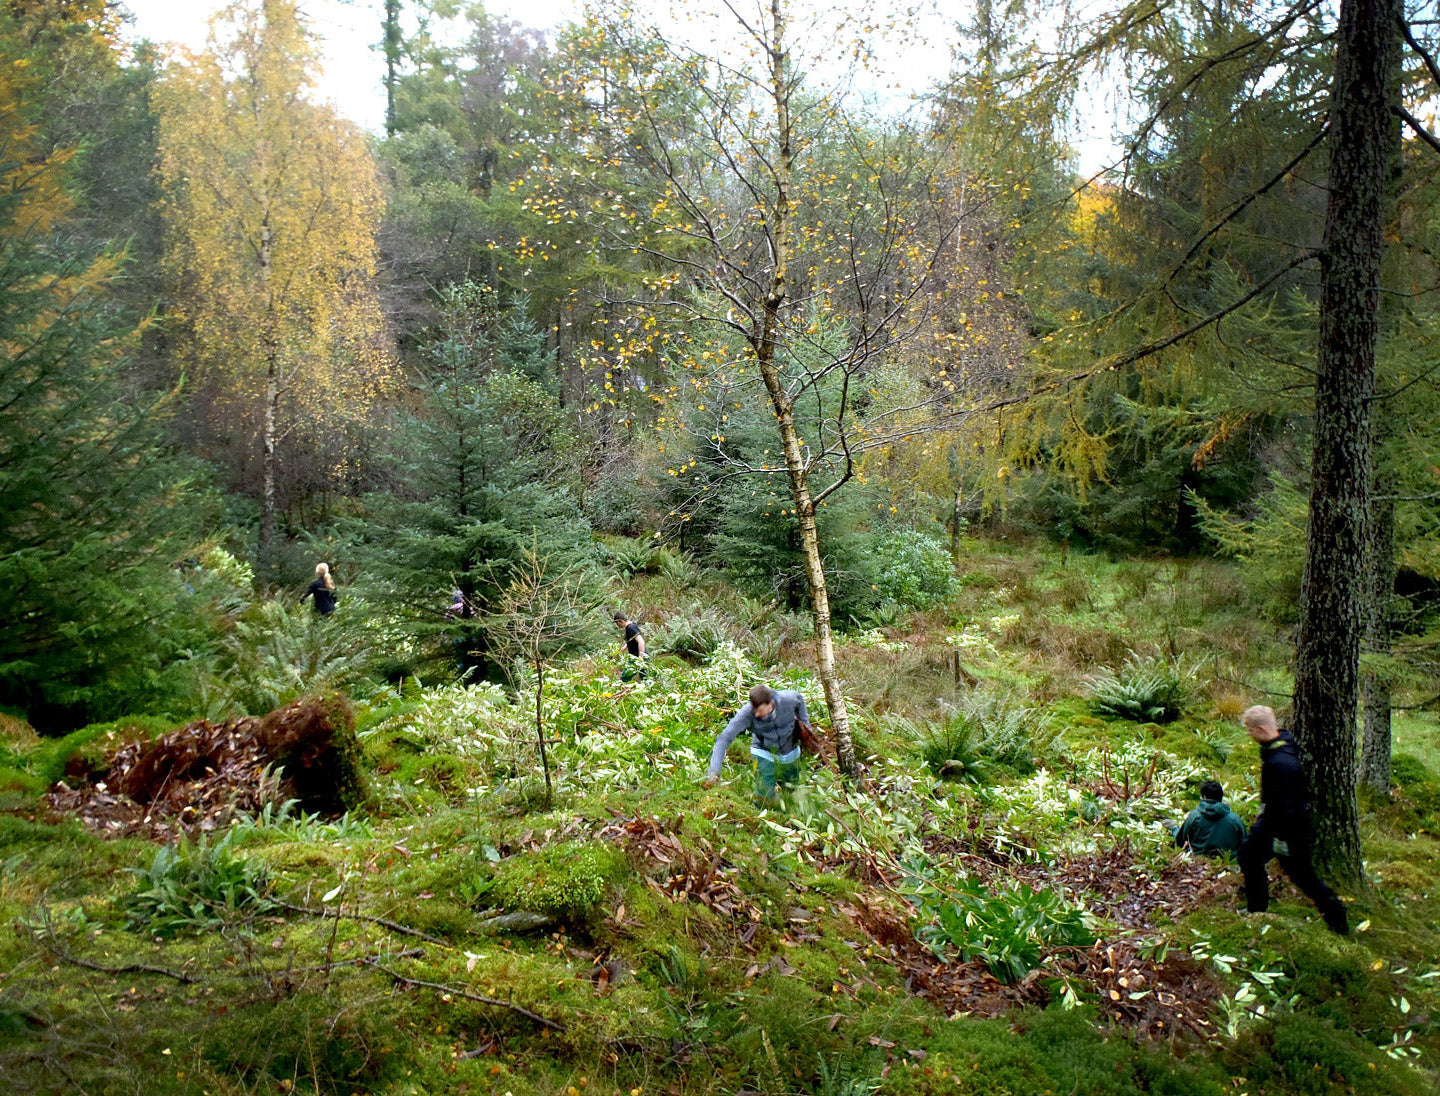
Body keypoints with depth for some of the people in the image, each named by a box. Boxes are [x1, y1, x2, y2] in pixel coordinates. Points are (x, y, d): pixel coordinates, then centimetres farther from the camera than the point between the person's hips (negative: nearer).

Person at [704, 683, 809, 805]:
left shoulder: (787, 699, -28)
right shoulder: (747, 713, -33)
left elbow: (799, 699, -1)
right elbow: (724, 738, -34)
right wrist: (713, 770, -42)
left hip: (789, 750, 2)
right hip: (763, 751, -2)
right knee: (765, 797, -13)